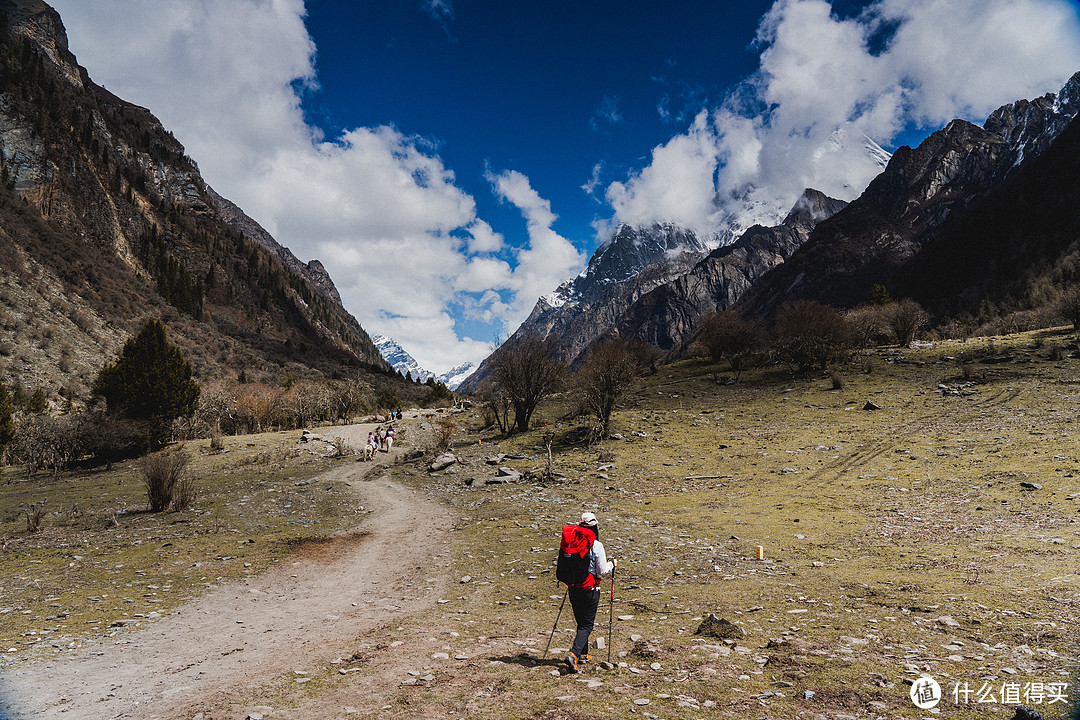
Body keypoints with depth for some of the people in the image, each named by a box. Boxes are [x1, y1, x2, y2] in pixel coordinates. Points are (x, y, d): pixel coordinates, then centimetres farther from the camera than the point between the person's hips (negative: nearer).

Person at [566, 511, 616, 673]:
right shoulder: (596, 545, -15)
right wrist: (612, 564, 9)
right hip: (590, 590, -5)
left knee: (581, 622, 21)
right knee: (587, 625, 2)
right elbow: (602, 571, -9)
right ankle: (573, 654, -15)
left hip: (574, 589, 5)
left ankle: (583, 655, 31)